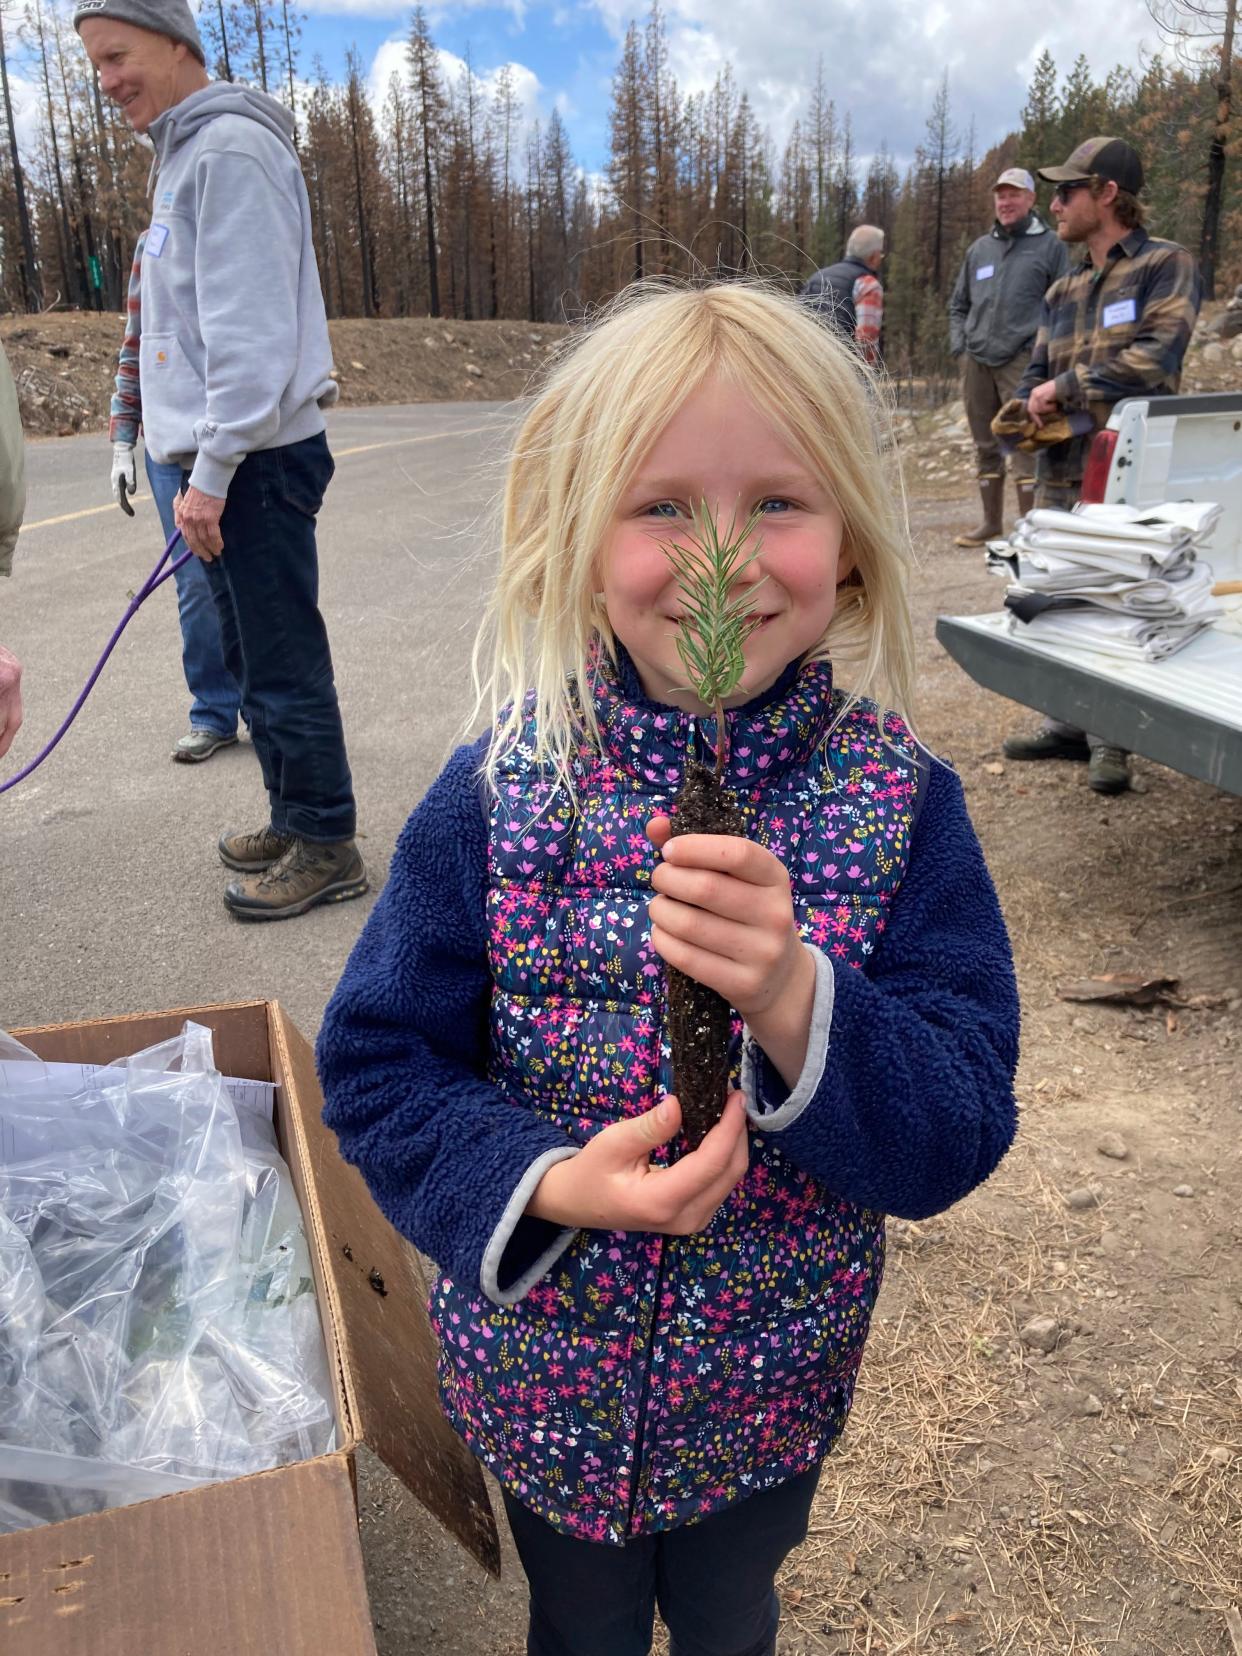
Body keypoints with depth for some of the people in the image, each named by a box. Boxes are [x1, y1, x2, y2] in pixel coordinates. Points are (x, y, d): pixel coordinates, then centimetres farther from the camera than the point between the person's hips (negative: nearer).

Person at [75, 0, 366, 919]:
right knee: (252, 658, 14)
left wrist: (211, 469, -20)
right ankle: (294, 823, 25)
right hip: (222, 456, 10)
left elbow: (250, 330, -19)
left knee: (283, 662, -5)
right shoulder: (185, 153, 20)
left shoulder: (231, 150, -10)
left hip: (255, 461, -10)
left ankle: (326, 846, 5)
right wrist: (198, 464, 19)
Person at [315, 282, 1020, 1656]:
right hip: (543, 1377, 0)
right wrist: (546, 1183, -28)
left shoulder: (903, 805, -18)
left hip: (772, 1391, 1)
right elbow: (375, 1069, -12)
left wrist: (794, 998, -37)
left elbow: (960, 1137, -19)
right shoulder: (495, 794, -19)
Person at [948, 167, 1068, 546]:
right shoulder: (979, 249, 18)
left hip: (1021, 361, -5)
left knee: (1023, 444, -11)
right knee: (985, 445, 10)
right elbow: (958, 305, 25)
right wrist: (959, 343, 10)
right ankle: (991, 522, 19)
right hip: (976, 362, 5)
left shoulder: (1049, 246, 5)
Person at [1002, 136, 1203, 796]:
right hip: (1062, 473, 7)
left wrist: (1064, 387, -12)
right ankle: (1069, 723, 25)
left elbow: (1155, 357, -18)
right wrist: (1022, 413, -3)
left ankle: (1110, 739, 11)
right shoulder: (1062, 291, 17)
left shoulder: (1167, 266, -3)